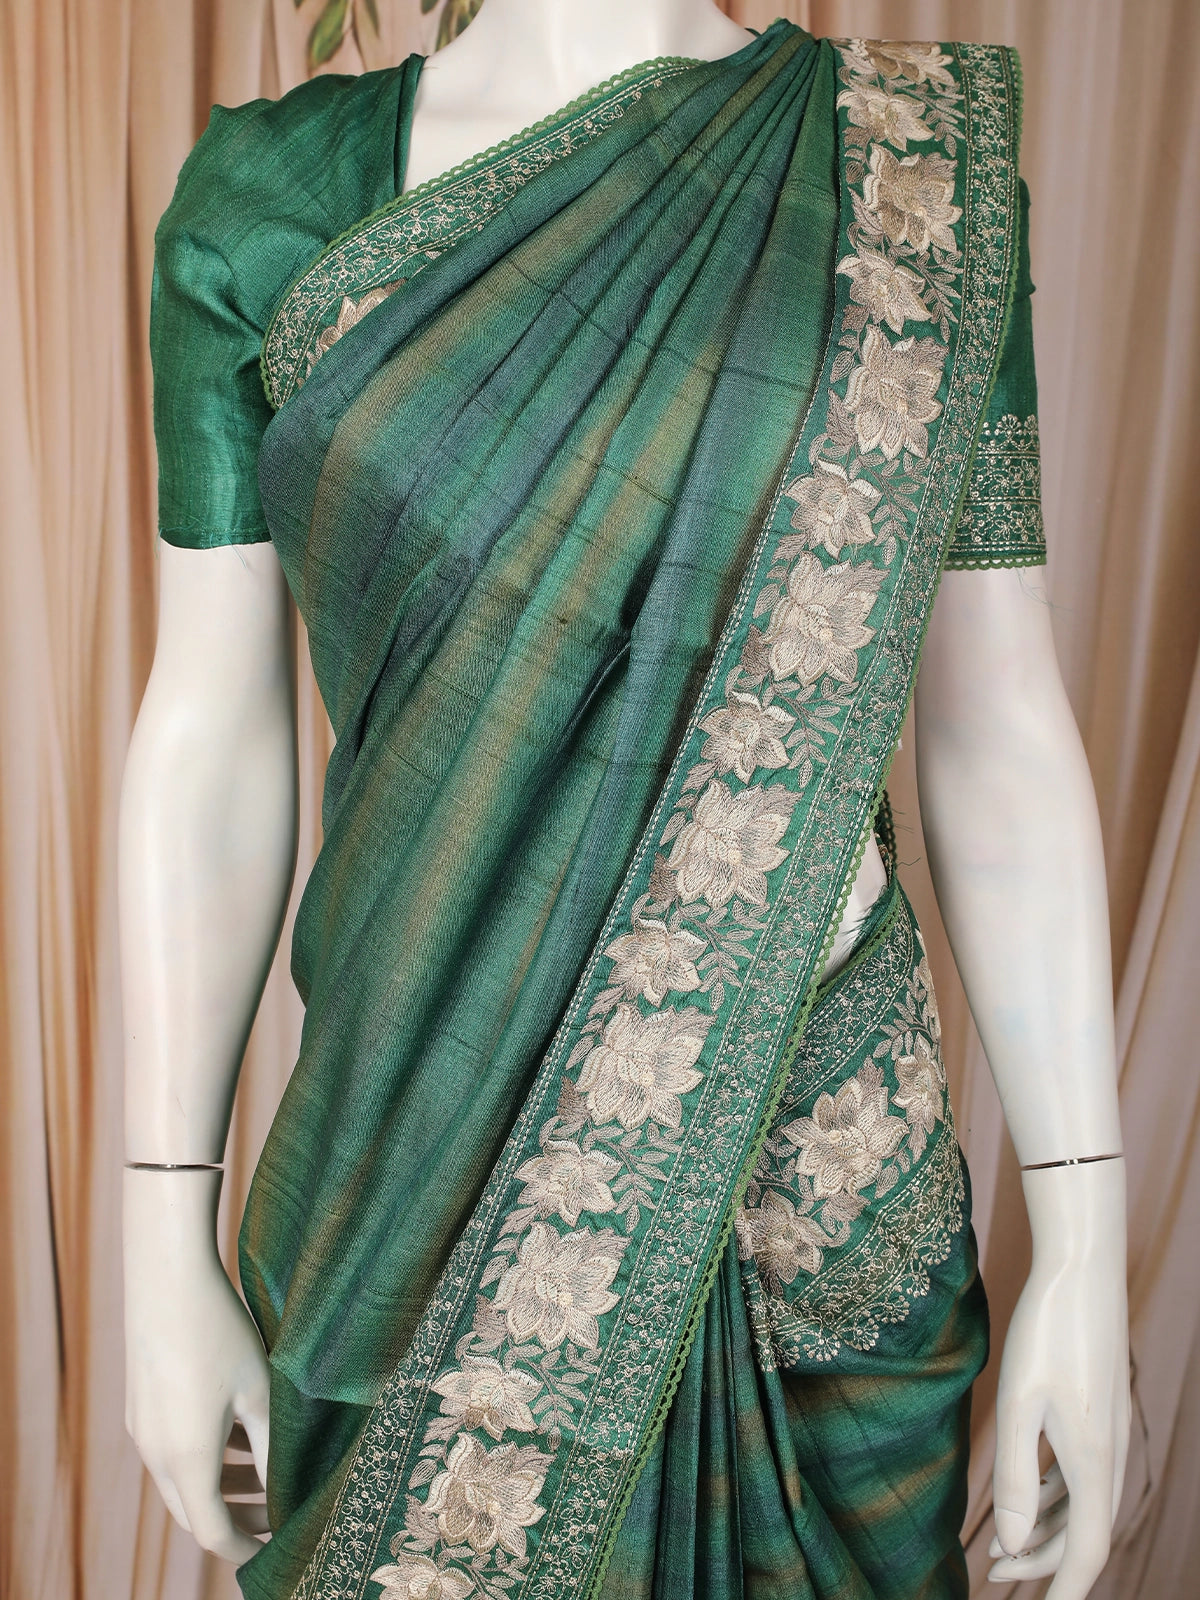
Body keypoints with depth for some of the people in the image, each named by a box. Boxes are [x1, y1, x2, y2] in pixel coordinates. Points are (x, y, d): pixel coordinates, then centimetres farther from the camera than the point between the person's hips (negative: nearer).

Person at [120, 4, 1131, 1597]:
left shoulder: (921, 162, -2)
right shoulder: (267, 193, -3)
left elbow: (997, 720, -3)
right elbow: (210, 739, -3)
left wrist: (1084, 1239, -3)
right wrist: (168, 1244, -1)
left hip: (824, 1154, 1)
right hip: (413, 1158, 0)